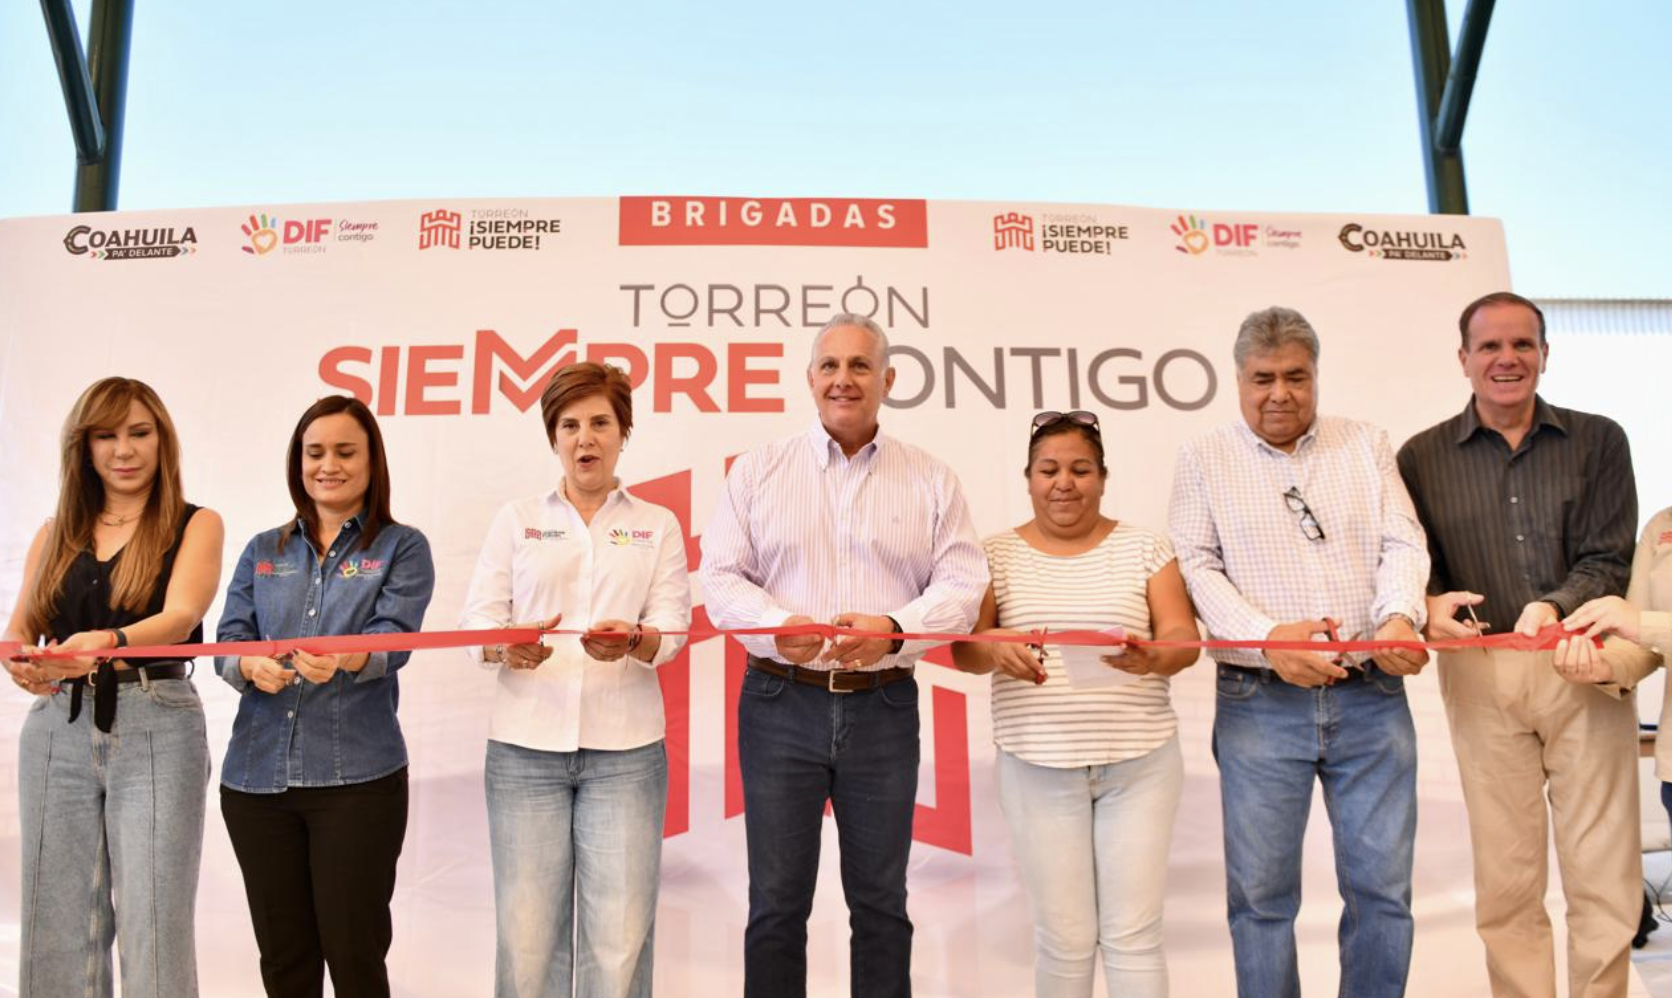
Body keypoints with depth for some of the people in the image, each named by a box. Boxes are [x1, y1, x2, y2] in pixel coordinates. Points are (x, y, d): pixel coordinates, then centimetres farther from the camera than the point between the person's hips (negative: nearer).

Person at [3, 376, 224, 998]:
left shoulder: (195, 525, 2)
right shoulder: (55, 535, 15)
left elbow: (180, 617, -13)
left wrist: (109, 643, -33)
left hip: (156, 730, -4)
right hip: (57, 731, 4)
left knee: (153, 925, -5)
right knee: (57, 927, 6)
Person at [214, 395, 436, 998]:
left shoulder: (402, 548, 2)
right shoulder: (263, 551, 14)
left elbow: (392, 640, -12)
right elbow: (228, 640, 5)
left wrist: (342, 659, -34)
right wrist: (251, 666, -18)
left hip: (358, 775, -4)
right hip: (256, 773, 4)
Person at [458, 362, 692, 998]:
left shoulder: (658, 525, 11)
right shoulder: (516, 520, 12)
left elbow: (672, 630, 2)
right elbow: (477, 620, 4)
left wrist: (633, 640, -20)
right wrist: (507, 646, -18)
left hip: (625, 749, 0)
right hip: (525, 745, 1)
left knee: (620, 937, -3)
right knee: (527, 932, 0)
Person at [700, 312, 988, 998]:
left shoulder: (931, 481, 7)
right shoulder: (759, 471, 7)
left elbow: (962, 585, 0)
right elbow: (721, 575, 2)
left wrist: (895, 627, -18)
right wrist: (775, 625, -17)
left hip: (884, 708, 1)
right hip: (781, 703, 0)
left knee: (881, 901, 11)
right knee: (777, 901, 7)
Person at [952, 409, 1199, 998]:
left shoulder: (1145, 548, 5)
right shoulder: (998, 555, 4)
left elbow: (1184, 639, -2)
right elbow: (963, 648, -3)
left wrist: (1152, 658, -25)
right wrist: (996, 649, -26)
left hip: (1140, 763, 0)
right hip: (1037, 767, 0)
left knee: (1133, 932, 4)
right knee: (1064, 936, 5)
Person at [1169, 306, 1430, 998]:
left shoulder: (1365, 446, 12)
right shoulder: (1204, 460, 6)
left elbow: (1403, 543, 5)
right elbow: (1196, 566, -2)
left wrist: (1399, 616, -16)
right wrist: (1268, 637, -16)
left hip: (1371, 700, 2)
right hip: (1258, 705, -2)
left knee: (1382, 883, 7)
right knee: (1261, 889, 4)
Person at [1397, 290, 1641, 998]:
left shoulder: (1598, 442, 8)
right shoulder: (1422, 457, 7)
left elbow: (1609, 560, 0)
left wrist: (1556, 607, -20)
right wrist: (1431, 604, -16)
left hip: (1584, 669, 0)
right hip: (1482, 677, 0)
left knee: (1605, 878, 4)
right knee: (1506, 882, 6)